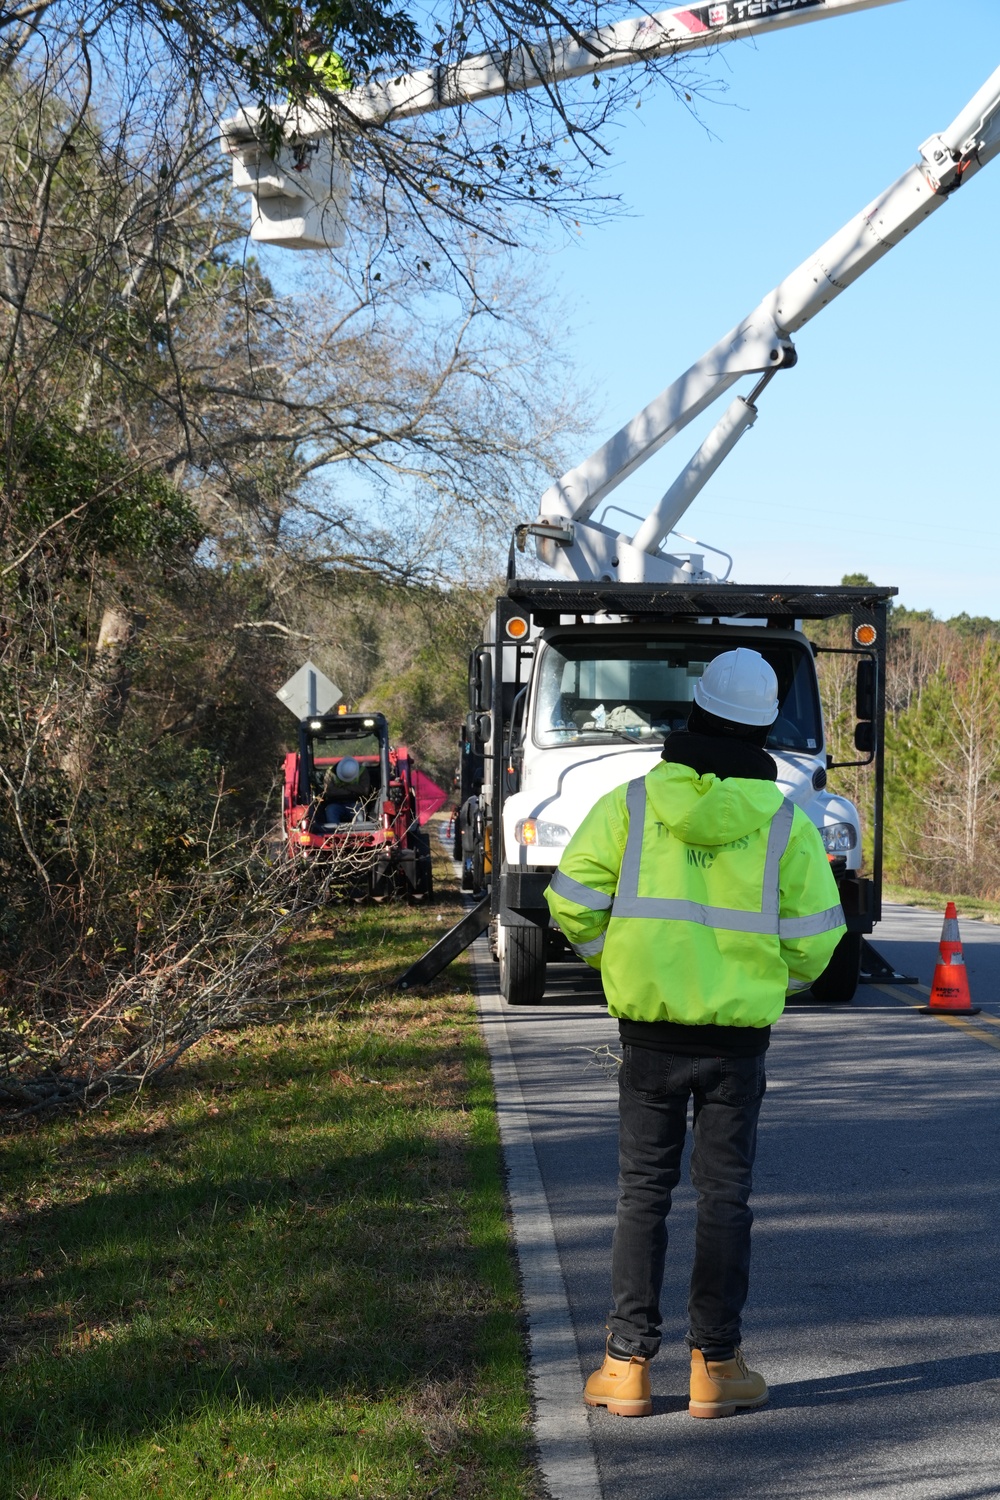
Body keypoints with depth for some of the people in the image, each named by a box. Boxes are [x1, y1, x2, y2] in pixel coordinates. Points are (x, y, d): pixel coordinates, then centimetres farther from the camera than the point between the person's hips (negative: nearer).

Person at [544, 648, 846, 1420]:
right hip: (739, 1036, 0)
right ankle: (715, 1365, 13)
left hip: (650, 1029, 1)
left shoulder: (632, 803, -4)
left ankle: (628, 1366, 11)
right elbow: (814, 942, -4)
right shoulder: (785, 824, -4)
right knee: (726, 1195, 9)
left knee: (643, 1191, 9)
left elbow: (573, 901, -5)